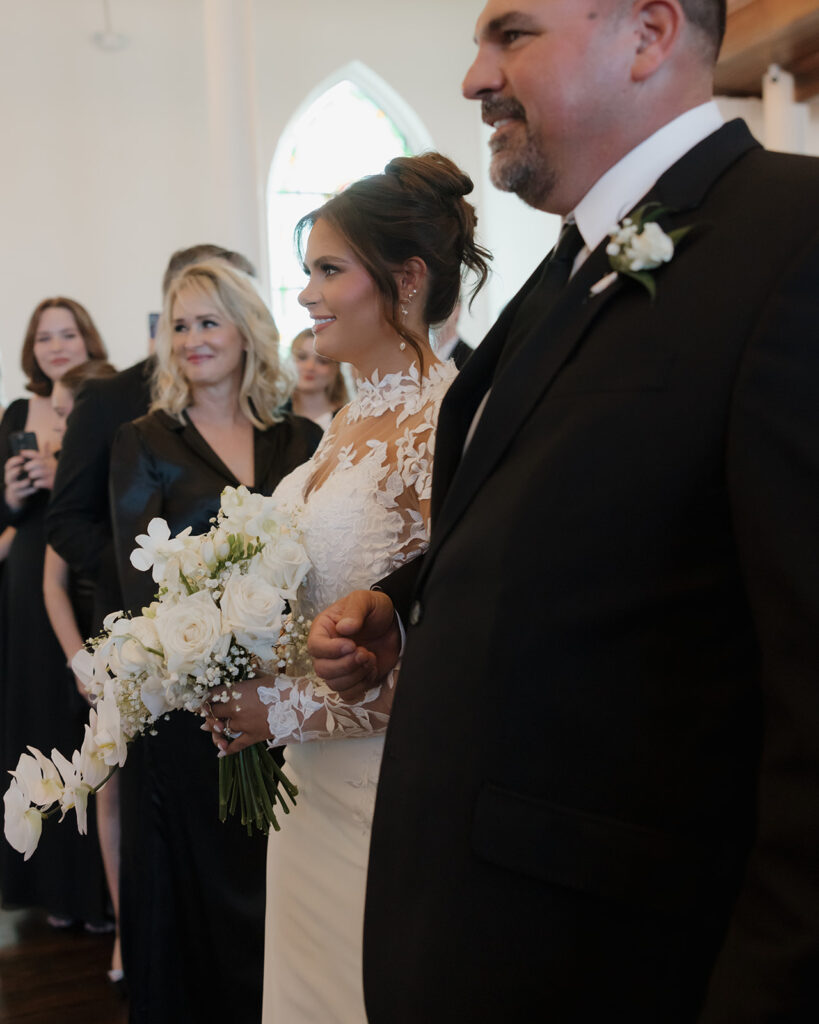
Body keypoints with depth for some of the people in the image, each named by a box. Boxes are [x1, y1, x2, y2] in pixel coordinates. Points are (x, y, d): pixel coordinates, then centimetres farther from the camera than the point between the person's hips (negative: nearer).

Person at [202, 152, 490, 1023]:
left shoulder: (445, 420, -20)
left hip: (387, 785, -8)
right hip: (311, 779, 8)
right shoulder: (350, 418, 8)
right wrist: (246, 681, 3)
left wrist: (283, 709, -16)